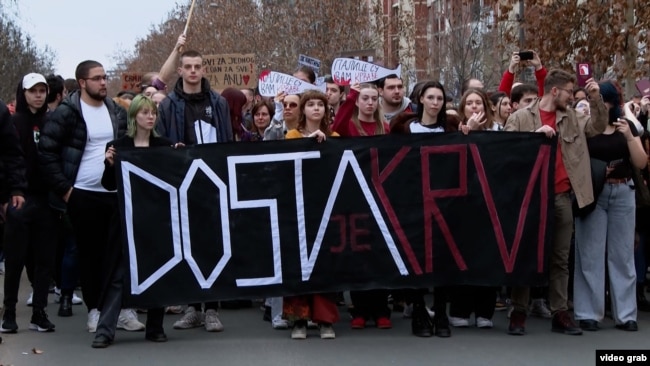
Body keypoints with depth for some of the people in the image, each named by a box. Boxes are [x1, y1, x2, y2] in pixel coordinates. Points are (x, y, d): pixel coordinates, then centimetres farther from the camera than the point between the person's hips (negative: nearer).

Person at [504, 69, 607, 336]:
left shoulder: (572, 118, 13)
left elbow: (597, 127, 11)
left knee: (560, 258, 7)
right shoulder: (520, 117, -1)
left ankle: (560, 314, 11)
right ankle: (519, 313, 8)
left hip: (562, 196, 4)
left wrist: (596, 99, -1)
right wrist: (535, 133, -18)